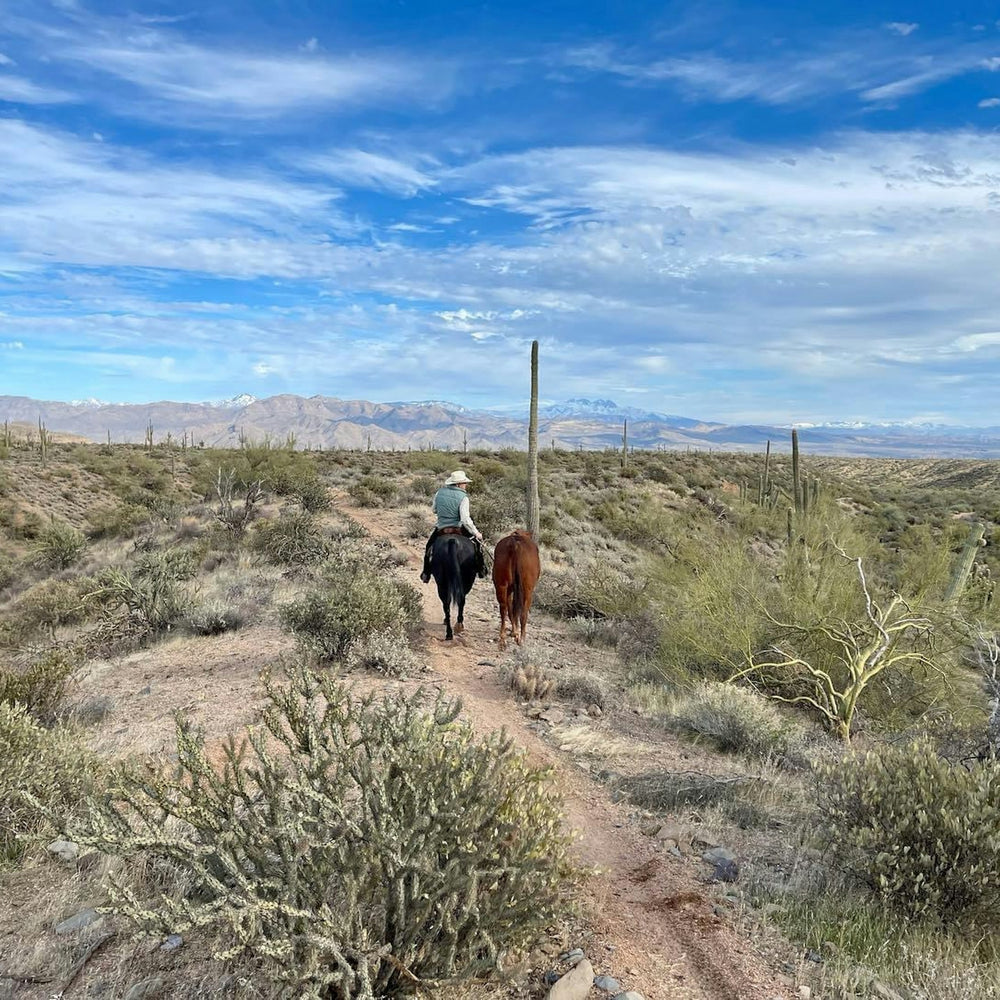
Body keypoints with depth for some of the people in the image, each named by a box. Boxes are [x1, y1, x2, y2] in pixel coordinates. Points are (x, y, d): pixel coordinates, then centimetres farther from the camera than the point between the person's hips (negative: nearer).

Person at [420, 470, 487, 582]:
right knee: (477, 540, 18)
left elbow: (433, 509, 11)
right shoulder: (463, 497, -18)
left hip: (440, 529, 3)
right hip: (459, 528, -3)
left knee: (429, 545, 27)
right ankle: (481, 570, 19)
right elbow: (465, 520, -24)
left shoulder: (439, 493, -4)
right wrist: (476, 533, -14)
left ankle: (426, 573, 27)